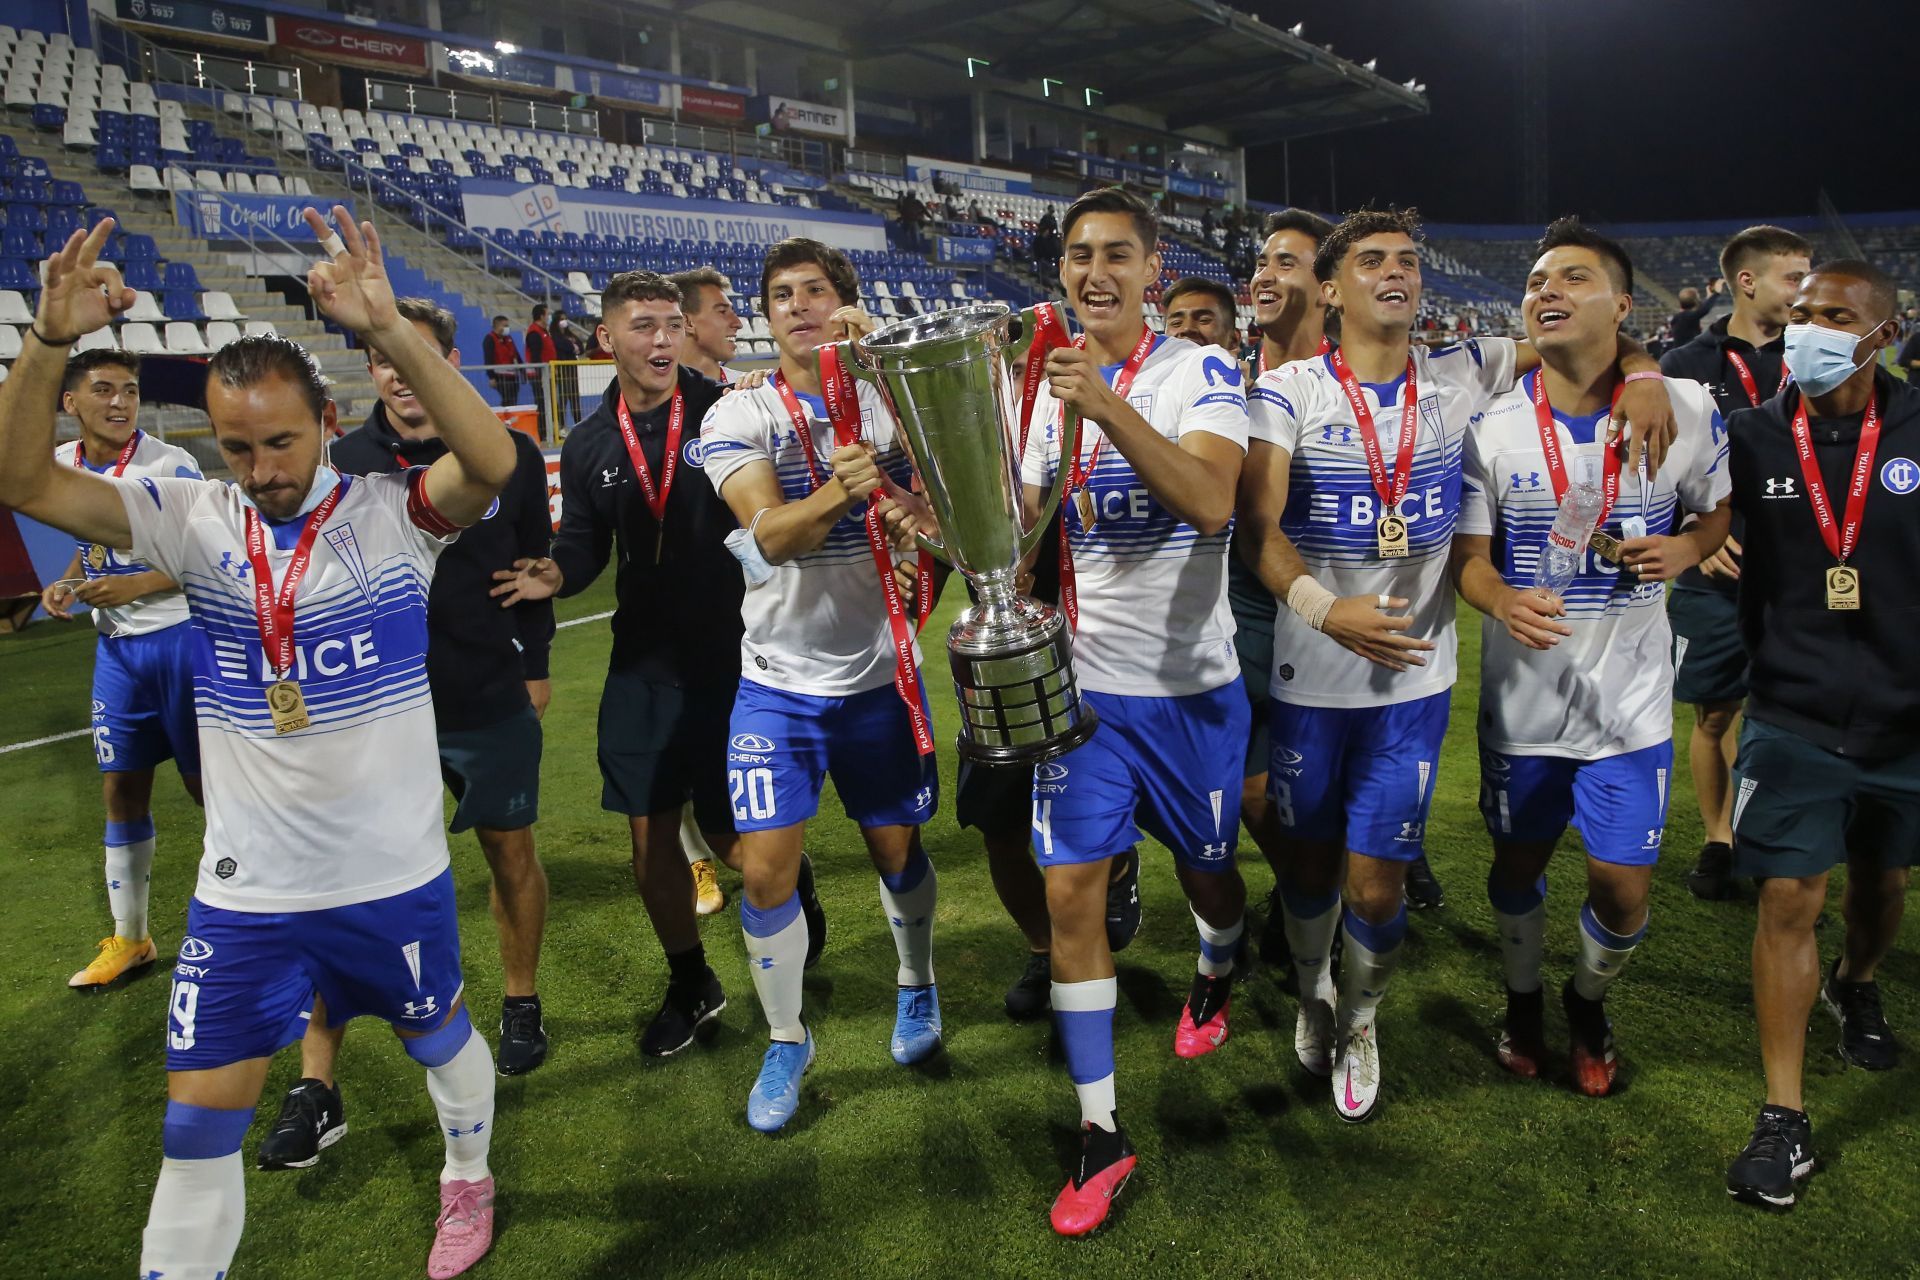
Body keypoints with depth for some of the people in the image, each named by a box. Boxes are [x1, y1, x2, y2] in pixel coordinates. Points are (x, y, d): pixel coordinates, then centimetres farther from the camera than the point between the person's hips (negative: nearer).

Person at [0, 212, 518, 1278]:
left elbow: (492, 464, -32)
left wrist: (387, 330, -42)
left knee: (440, 1037, 22)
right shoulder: (196, 520, -3)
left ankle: (468, 1179, 51)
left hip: (394, 873, -1)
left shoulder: (391, 513, -12)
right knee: (197, 1122, 6)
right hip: (245, 889, 2)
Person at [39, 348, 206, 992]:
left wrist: (134, 586, -21)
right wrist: (66, 583, 4)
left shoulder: (169, 464, -13)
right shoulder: (62, 464, 6)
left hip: (180, 638, -6)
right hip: (116, 646, 6)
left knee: (208, 784, 1)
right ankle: (130, 939, 24)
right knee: (122, 792, 10)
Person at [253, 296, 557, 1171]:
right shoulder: (344, 462, -4)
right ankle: (316, 1089, 8)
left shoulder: (510, 455, -4)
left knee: (510, 853, 14)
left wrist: (534, 664, 8)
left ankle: (520, 1006, 39)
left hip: (492, 704, 1)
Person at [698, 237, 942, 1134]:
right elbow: (770, 532, -20)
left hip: (879, 673, 1)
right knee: (766, 868, -3)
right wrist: (837, 493, -41)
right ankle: (785, 1040, 20)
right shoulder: (739, 416, -4)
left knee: (897, 849, 13)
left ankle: (916, 986, 42)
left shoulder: (889, 401, 3)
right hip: (780, 681, -1)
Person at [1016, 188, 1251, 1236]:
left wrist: (1110, 411, -37)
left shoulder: (1202, 372, -8)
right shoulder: (1049, 386, 6)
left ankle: (1215, 975, 52)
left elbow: (1210, 502, -26)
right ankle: (1100, 1132, 11)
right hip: (1083, 683, 3)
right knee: (1070, 892, -2)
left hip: (1191, 684, -3)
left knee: (1208, 871, 15)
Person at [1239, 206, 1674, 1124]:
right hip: (1310, 675, -1)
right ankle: (1312, 992, 45)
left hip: (1415, 677, 1)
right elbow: (1260, 527, -19)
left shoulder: (1462, 377, 2)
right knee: (1310, 858, 15)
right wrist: (1325, 608, -35)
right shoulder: (1288, 391, -7)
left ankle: (1359, 1021, 33)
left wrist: (1639, 370, -8)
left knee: (1377, 883, 3)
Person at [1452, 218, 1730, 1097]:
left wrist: (1685, 549, -13)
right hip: (1522, 694, 0)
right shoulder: (1491, 426, -7)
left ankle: (1589, 1001, 37)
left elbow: (1719, 511, 10)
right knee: (1518, 862, 16)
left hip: (1630, 700, 0)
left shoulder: (1687, 409, -6)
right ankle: (1524, 999, 44)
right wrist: (1503, 600, -29)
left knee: (1624, 886, 5)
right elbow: (1467, 554, -7)